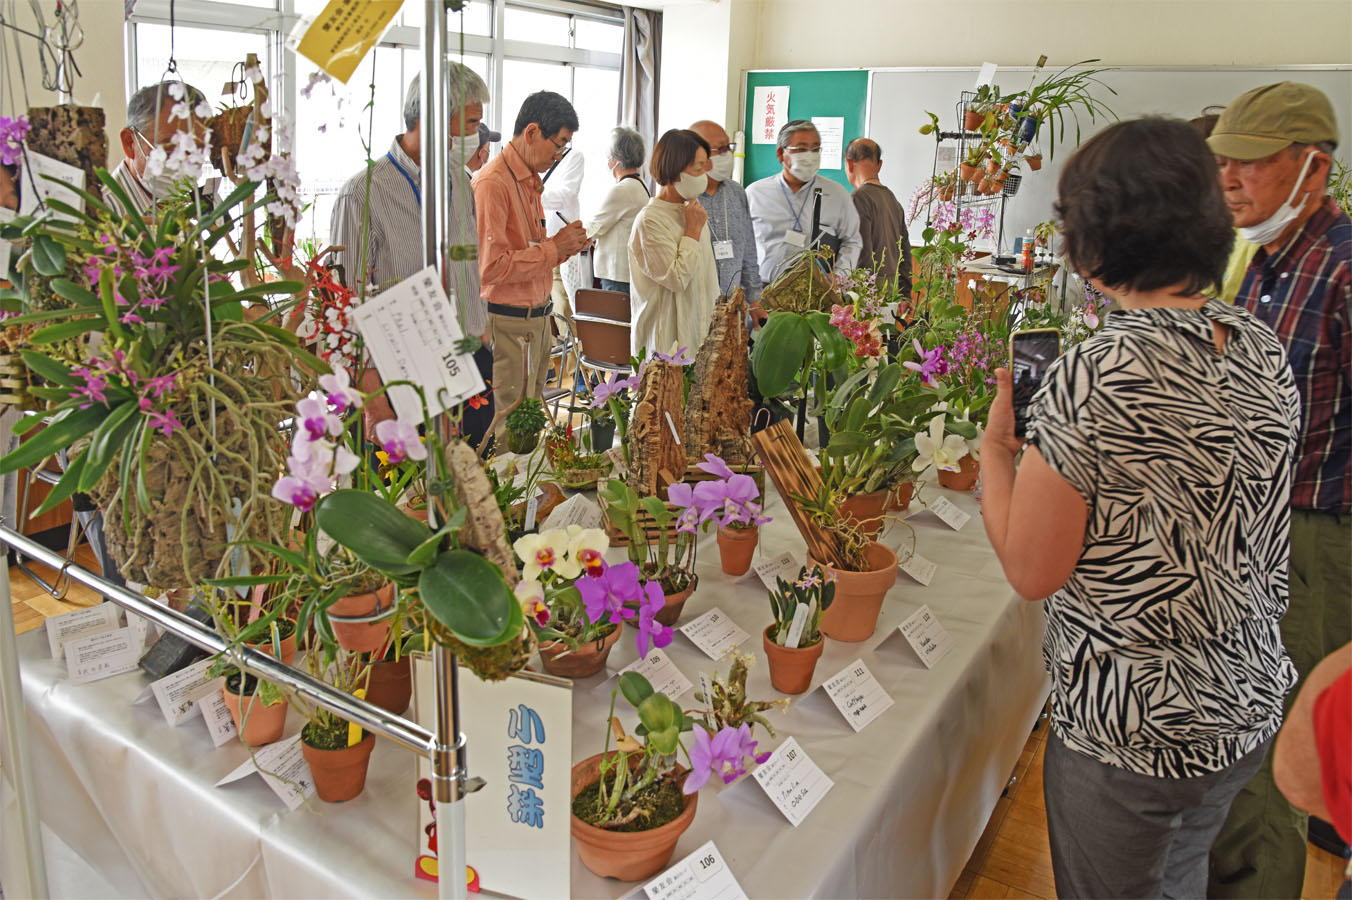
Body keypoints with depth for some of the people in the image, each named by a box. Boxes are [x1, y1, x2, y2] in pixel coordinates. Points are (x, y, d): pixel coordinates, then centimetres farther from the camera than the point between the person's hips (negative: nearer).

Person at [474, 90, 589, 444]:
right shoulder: (493, 182, -16)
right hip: (508, 324, -9)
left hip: (536, 318, 10)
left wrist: (562, 245, 4)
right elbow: (491, 266, -23)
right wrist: (554, 248, -15)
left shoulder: (530, 181, 16)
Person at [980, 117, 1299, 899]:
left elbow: (1032, 572, -19)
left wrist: (996, 444, -6)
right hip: (1252, 708, 7)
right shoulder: (1264, 350, -4)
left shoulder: (1092, 380, -27)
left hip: (1129, 731, -6)